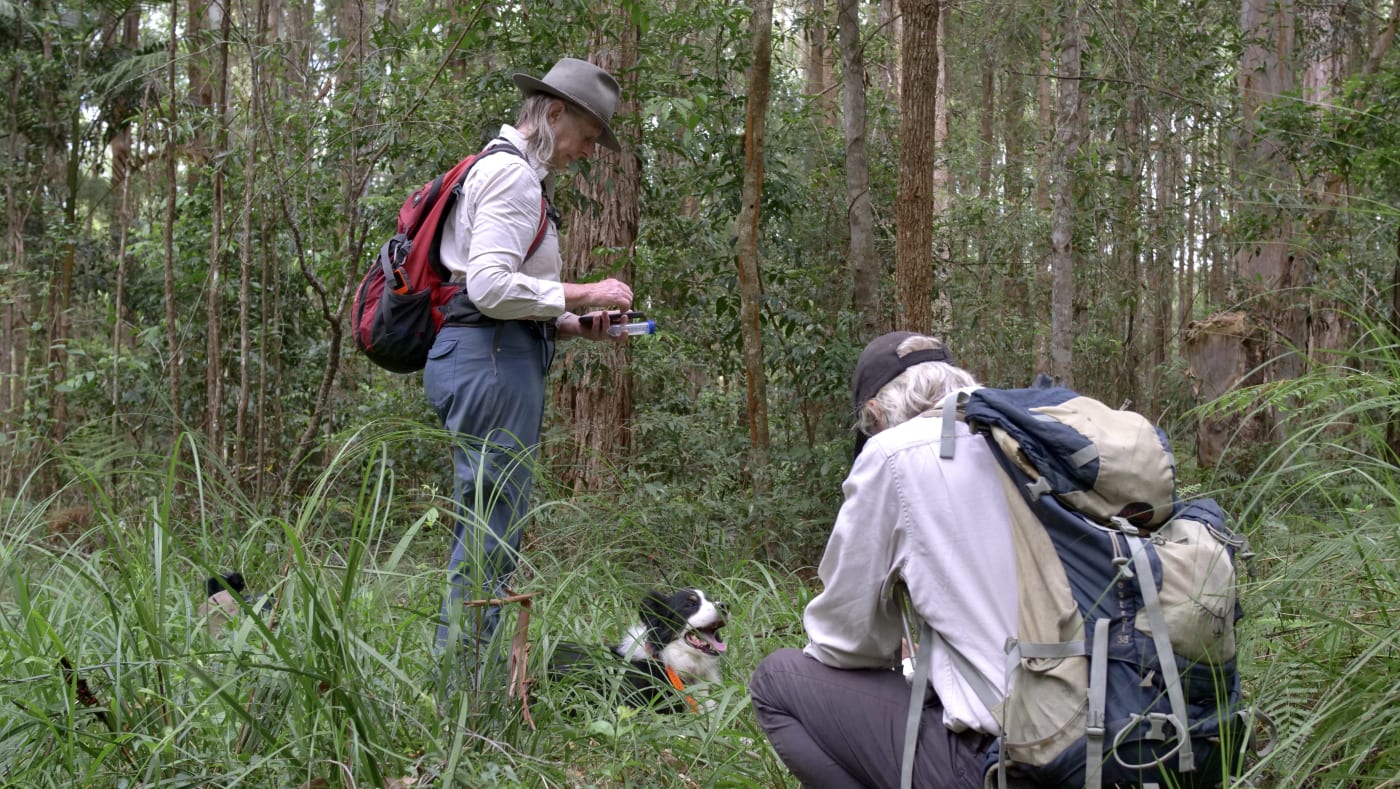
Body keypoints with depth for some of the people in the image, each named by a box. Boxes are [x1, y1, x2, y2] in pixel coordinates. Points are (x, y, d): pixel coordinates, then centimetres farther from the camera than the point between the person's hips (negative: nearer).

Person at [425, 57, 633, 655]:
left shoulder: (519, 175, 24)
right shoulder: (510, 172, -9)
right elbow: (490, 286, -19)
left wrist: (576, 325, 13)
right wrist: (583, 294, -11)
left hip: (500, 358, 11)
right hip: (491, 360, -11)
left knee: (483, 529, 11)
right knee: (493, 533, -10)